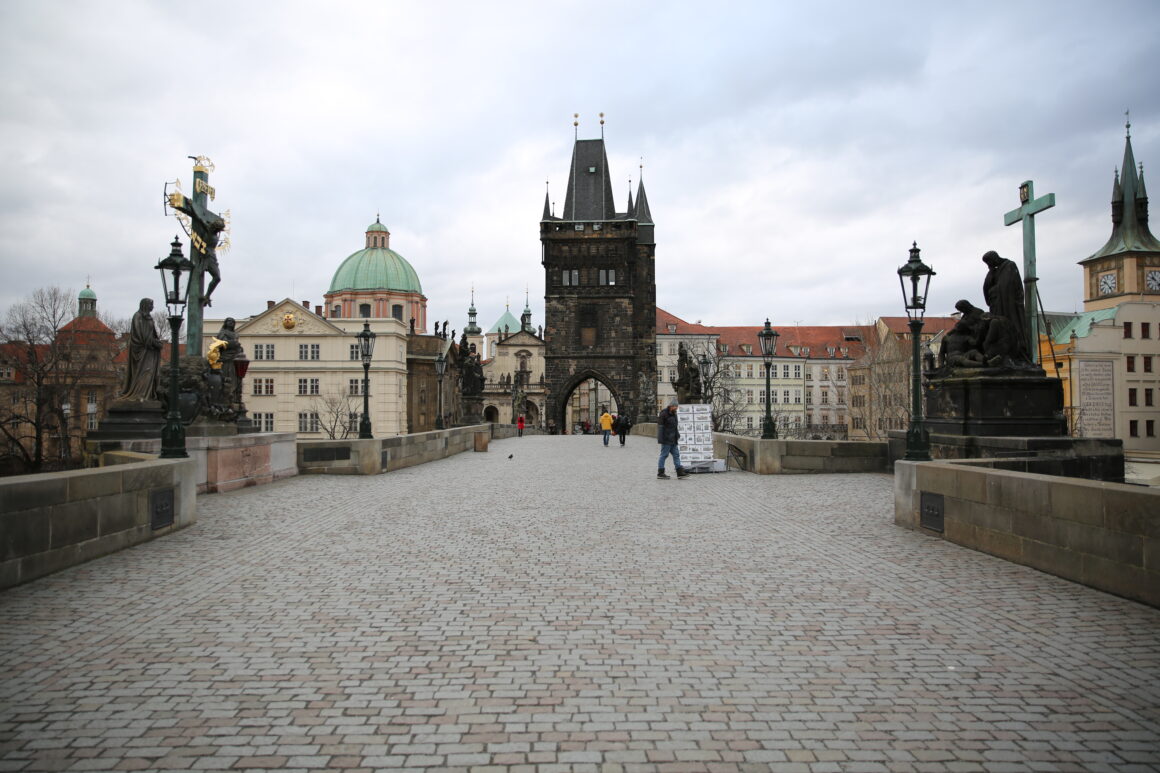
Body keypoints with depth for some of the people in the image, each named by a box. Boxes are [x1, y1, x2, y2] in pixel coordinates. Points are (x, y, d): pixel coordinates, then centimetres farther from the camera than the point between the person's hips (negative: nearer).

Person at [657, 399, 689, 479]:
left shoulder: (673, 414, 15)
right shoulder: (664, 414, -13)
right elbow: (660, 427, -17)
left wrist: (677, 434, 20)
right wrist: (660, 439, -20)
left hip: (673, 440, 9)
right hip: (666, 440, -9)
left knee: (676, 454, 7)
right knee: (664, 455, -5)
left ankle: (679, 472, 9)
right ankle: (660, 473, 1)